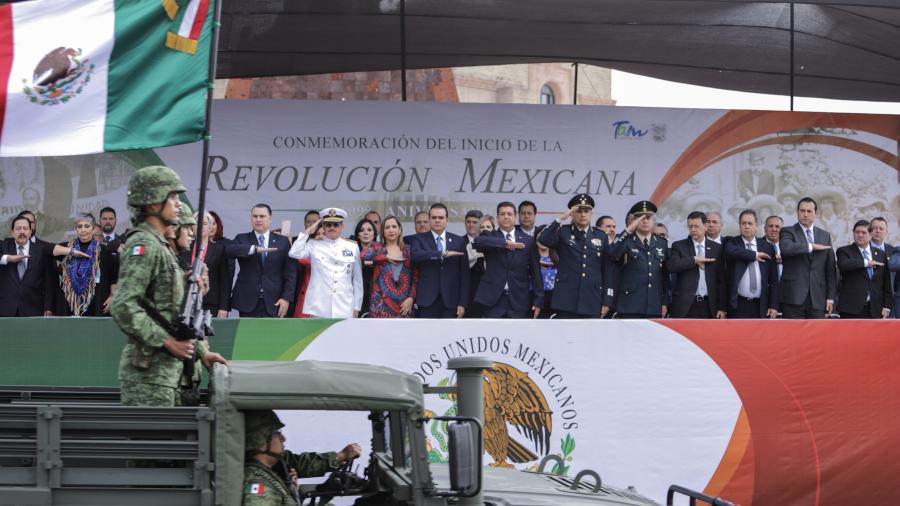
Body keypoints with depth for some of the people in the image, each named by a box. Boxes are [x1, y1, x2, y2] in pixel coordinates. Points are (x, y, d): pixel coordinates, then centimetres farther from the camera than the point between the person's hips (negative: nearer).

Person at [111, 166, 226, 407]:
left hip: (164, 367, 10)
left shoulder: (160, 246, 20)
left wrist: (201, 351, 22)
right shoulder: (143, 245, -12)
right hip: (149, 370, -10)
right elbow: (123, 308, -23)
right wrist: (167, 341, -20)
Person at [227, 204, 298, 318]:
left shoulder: (282, 241, 10)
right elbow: (229, 250, -12)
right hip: (248, 302, 0)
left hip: (273, 303, 0)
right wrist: (255, 249, -25)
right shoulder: (242, 239, 10)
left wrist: (286, 298, -5)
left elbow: (290, 273, 6)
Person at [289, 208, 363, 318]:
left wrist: (357, 307, 8)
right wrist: (308, 231, -4)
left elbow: (357, 279, 11)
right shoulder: (314, 246, 6)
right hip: (318, 308, -1)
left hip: (344, 309, 1)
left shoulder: (353, 247, 9)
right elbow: (294, 253, -12)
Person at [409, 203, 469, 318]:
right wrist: (443, 254, -23)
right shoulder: (419, 239, 5)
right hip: (427, 299, -1)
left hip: (450, 301, 1)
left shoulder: (458, 242, 9)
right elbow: (415, 255, -18)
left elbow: (464, 274, 7)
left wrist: (462, 303, 1)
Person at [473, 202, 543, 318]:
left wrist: (538, 301, 2)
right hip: (494, 300, -1)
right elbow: (478, 241, -19)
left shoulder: (528, 241, 8)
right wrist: (505, 242, -28)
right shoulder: (490, 237, 6)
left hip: (519, 300, 1)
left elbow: (536, 272, 7)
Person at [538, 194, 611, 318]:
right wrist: (560, 219, -16)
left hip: (592, 302, 2)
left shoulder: (601, 236, 11)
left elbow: (607, 271, 8)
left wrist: (606, 301, 3)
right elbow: (543, 240, -15)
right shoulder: (563, 232, 6)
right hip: (567, 300, -2)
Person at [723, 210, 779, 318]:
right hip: (738, 305, -2)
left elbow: (773, 280, 7)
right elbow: (730, 251, -22)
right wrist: (754, 255, -14)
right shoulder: (732, 243, 4)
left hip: (760, 306, 2)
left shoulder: (767, 247, 8)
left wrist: (774, 306, 0)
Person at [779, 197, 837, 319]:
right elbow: (785, 248, -22)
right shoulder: (788, 232, 3)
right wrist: (811, 247, -15)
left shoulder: (825, 236, 14)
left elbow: (830, 269, 12)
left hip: (817, 299, 3)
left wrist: (831, 297, 6)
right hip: (794, 297, -3)